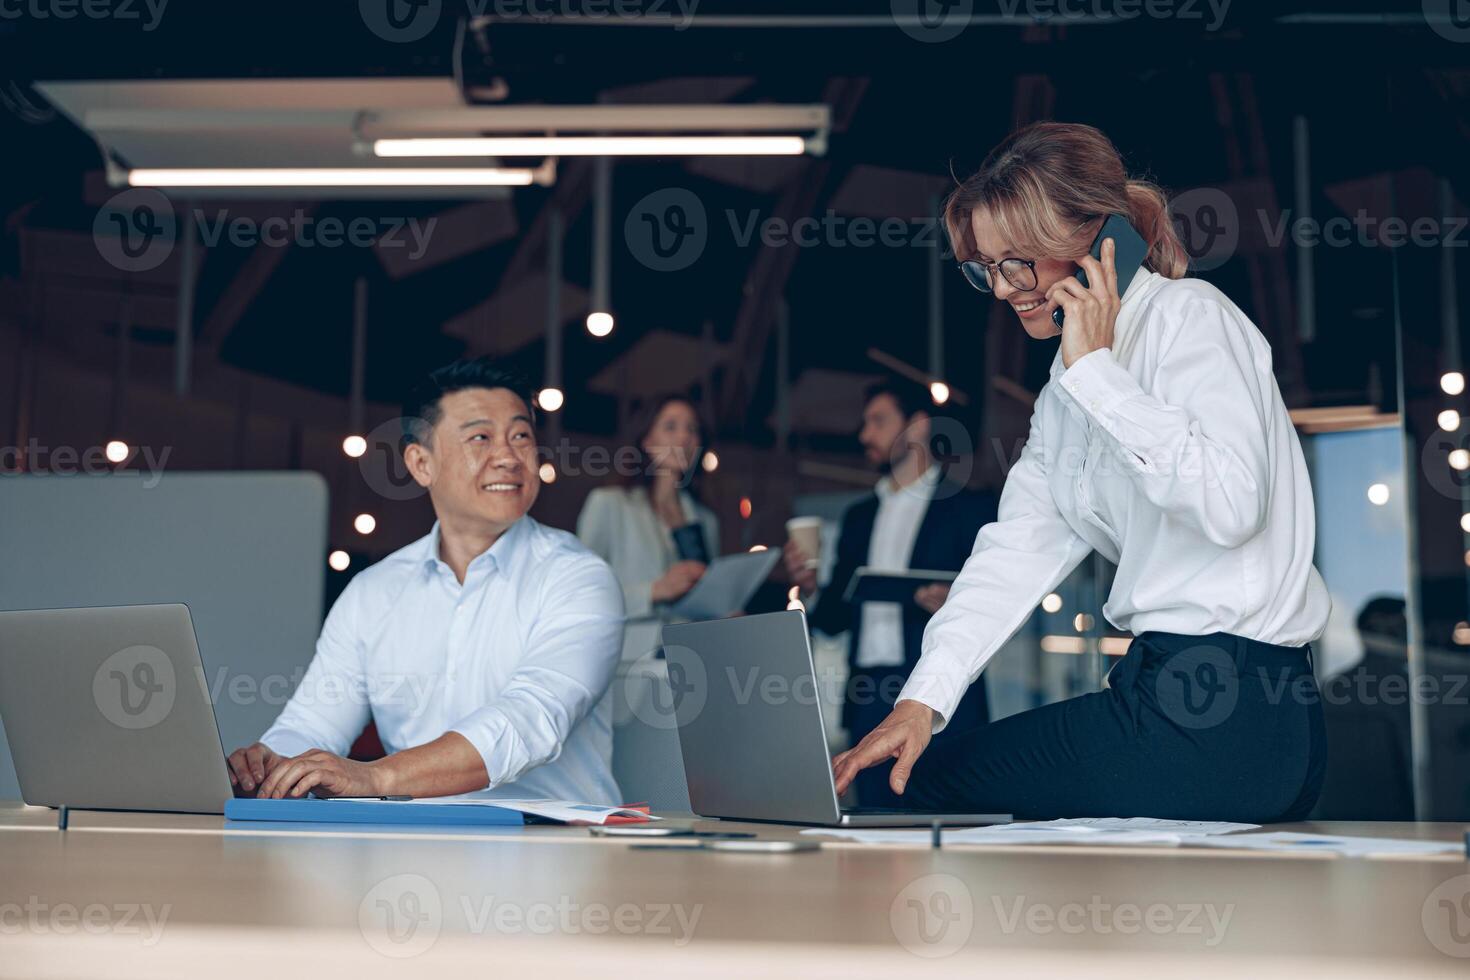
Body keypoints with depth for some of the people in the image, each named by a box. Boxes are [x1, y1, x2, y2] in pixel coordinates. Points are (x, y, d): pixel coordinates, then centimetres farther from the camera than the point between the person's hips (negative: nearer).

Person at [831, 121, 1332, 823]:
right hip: (1163, 684, 8)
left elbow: (1230, 505, -26)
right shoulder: (1069, 388, 15)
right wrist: (921, 700, -6)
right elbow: (1017, 549, 5)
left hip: (1228, 718, -8)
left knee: (928, 785, -2)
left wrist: (1097, 372, -19)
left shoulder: (1189, 317, -10)